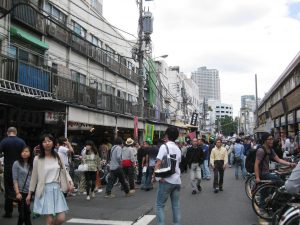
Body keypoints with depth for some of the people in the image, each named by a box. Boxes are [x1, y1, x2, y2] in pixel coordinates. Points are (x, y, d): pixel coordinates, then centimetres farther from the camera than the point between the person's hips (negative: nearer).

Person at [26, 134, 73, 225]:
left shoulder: (58, 157, 4)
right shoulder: (37, 159, -3)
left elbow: (64, 171, 10)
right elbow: (34, 177, 3)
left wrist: (70, 182, -7)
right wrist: (30, 193, 6)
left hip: (57, 189, 3)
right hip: (45, 190, -3)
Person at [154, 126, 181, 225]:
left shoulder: (164, 146, -8)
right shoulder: (178, 149, 12)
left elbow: (158, 163, -17)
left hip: (166, 181, -6)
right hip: (177, 180, 6)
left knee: (160, 205, 2)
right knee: (176, 205, 12)